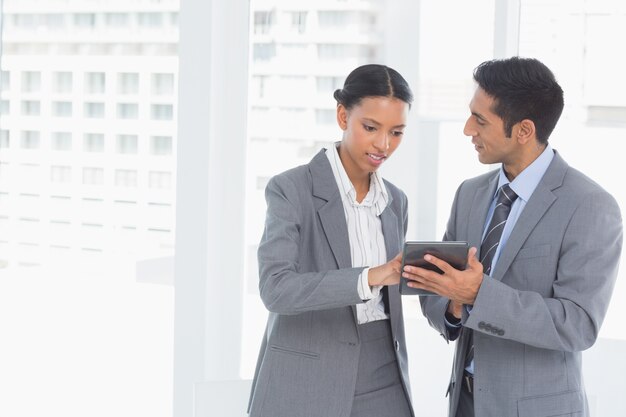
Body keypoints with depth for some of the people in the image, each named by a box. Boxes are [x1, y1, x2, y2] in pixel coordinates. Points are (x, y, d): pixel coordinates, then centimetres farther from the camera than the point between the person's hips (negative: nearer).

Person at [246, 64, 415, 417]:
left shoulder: (395, 201, 9)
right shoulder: (291, 190, -9)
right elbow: (276, 288, -21)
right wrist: (367, 277, -33)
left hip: (381, 386, 5)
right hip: (305, 387, -5)